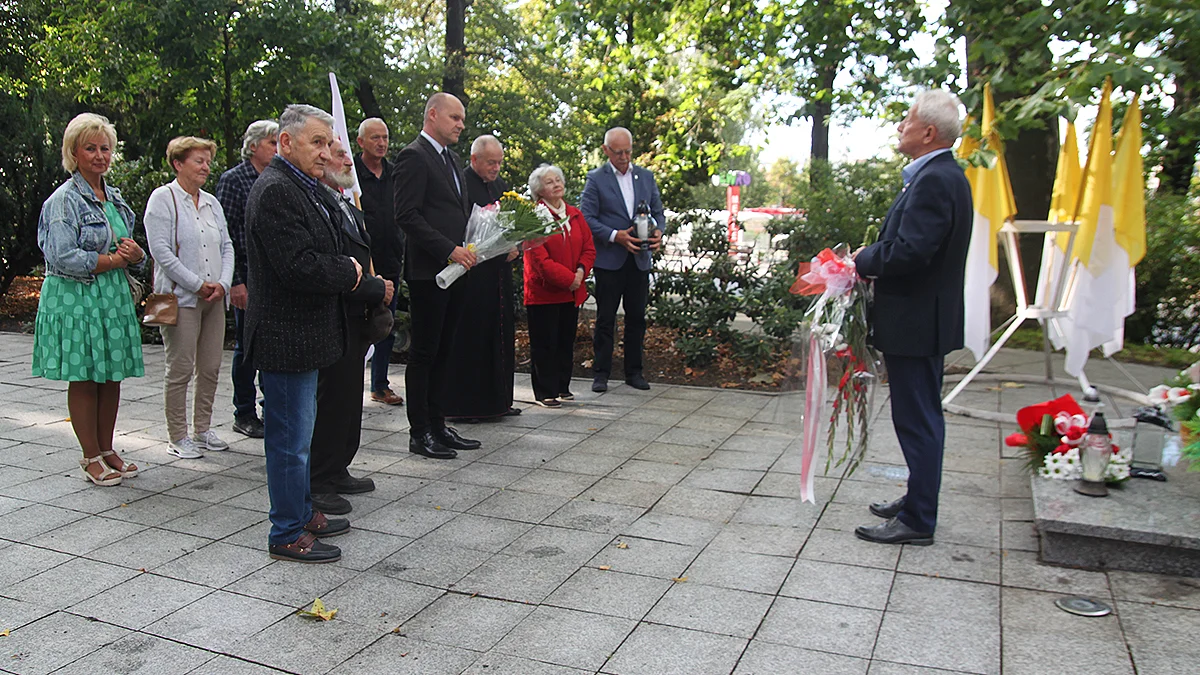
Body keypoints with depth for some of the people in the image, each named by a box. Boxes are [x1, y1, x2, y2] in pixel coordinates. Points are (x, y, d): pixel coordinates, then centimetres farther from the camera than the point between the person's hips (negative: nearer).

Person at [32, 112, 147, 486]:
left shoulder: (115, 197, 14)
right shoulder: (64, 199, -8)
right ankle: (91, 458, 12)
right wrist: (113, 260, -14)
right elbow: (63, 257, -17)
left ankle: (107, 450, 21)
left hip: (114, 296, 7)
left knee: (112, 375, 9)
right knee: (84, 379, 1)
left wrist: (135, 255, -5)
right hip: (76, 298, -6)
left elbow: (133, 253, 17)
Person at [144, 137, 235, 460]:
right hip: (180, 298, -6)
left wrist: (222, 283, -3)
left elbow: (226, 246, 13)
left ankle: (202, 430, 21)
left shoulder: (211, 202, 15)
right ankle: (178, 437, 8)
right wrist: (198, 285, -13)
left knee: (210, 369, 9)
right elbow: (161, 251, -12)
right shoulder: (162, 199, -4)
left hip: (214, 299, 6)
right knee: (180, 370, -2)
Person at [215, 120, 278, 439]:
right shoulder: (233, 180, -6)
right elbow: (224, 234, -10)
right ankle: (244, 414, 14)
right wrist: (235, 281, -15)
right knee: (247, 345, 2)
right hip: (248, 277, -6)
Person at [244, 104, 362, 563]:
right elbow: (300, 267, -26)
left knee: (297, 432, 21)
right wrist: (349, 273, -12)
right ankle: (288, 534, 13)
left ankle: (302, 512, 35)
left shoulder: (306, 188, 13)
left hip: (303, 332, 11)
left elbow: (322, 251, 20)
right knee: (290, 438, 0)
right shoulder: (275, 190, -19)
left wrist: (347, 269, 0)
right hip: (287, 338, -11)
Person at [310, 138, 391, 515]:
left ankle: (337, 471, 30)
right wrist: (376, 290, -16)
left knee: (348, 398, 17)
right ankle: (317, 483, 11)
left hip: (355, 318, 10)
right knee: (330, 399, -1)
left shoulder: (348, 208, 15)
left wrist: (378, 291, 8)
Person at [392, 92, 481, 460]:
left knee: (442, 351, 13)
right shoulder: (414, 156, -9)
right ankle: (419, 433, 7)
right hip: (427, 271, -9)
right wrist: (449, 250, -20)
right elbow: (407, 216, -17)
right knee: (424, 352, -1)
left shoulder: (450, 158, 20)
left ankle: (437, 425, 21)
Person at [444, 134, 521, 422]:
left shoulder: (501, 185, 16)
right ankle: (463, 405, 6)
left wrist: (512, 247, -2)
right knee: (470, 337, -2)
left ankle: (497, 400, 22)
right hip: (472, 274, -8)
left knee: (500, 335, 12)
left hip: (499, 273, 8)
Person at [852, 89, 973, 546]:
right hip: (923, 317, 11)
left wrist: (863, 261, -12)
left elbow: (909, 251, -28)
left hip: (915, 320, -11)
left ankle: (917, 522, 9)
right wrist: (873, 260, 3)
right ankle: (918, 501, 33)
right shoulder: (941, 175, 14)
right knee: (921, 418, 19)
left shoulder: (935, 180, -20)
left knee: (918, 421, -2)